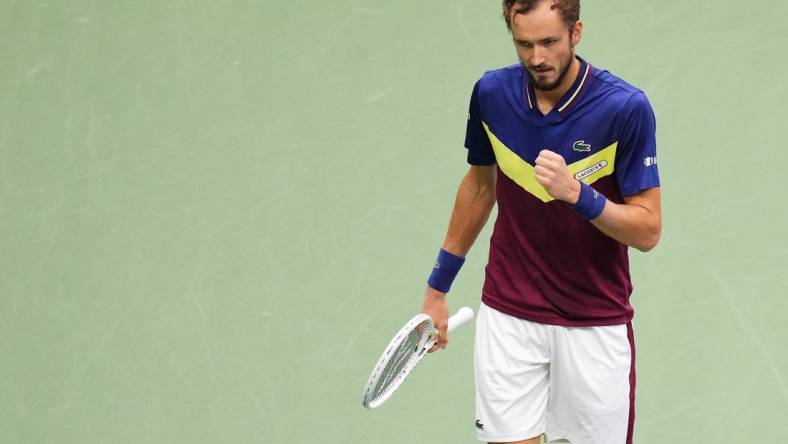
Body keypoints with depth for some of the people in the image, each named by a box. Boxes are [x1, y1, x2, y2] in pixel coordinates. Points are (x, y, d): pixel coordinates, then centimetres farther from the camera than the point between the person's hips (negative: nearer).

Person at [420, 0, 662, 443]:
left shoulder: (626, 108, -16)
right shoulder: (491, 93, -5)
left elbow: (648, 231, -13)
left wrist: (577, 193, -30)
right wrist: (438, 286, 18)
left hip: (596, 324, -2)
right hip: (508, 316, 2)